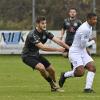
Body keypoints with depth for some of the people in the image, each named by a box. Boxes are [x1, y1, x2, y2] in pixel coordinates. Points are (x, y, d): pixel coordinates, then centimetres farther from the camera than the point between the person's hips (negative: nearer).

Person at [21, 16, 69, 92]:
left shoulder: (45, 32, -6)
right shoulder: (32, 35, -29)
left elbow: (58, 41, -11)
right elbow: (42, 47, -36)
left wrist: (69, 48, -23)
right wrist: (58, 49, -35)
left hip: (36, 54, 8)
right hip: (28, 56, -8)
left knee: (51, 70, 8)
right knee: (41, 68, -30)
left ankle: (55, 87, 33)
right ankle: (53, 85, -8)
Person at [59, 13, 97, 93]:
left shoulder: (89, 27, 10)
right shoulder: (85, 29, -23)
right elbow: (83, 44, -20)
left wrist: (87, 51, 21)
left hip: (82, 52, 10)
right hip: (75, 52, -10)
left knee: (92, 67, -7)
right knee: (81, 72, -20)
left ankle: (88, 88, -8)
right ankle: (65, 75, 6)